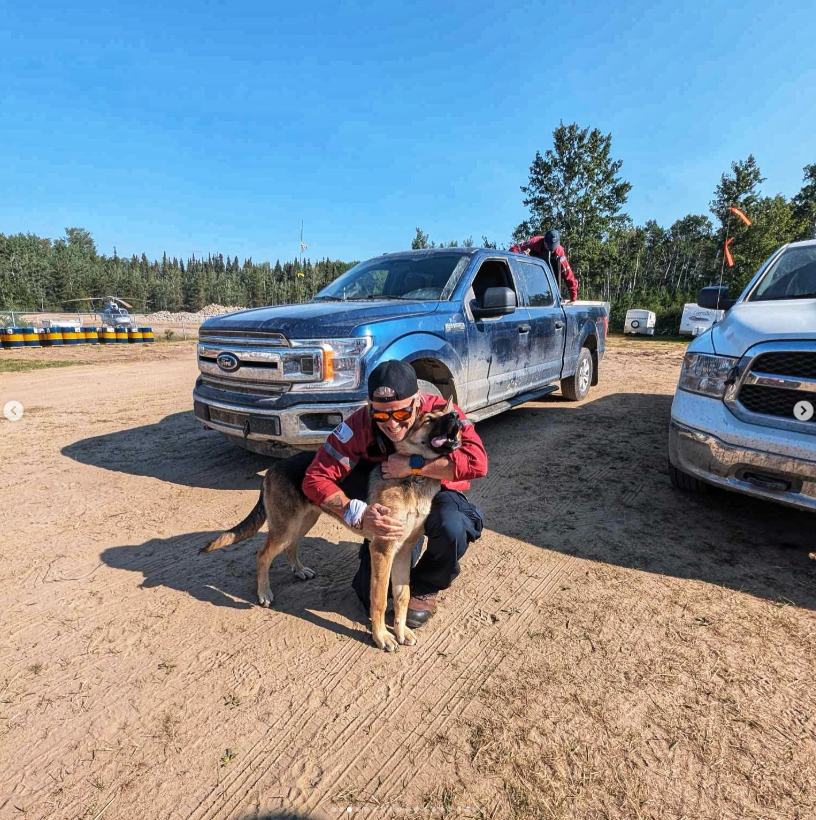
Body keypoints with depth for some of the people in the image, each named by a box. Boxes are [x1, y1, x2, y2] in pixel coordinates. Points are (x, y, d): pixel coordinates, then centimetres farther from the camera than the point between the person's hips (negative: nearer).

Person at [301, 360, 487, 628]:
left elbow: (477, 461, -42)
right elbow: (316, 478, -27)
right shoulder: (360, 424, -27)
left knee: (451, 528, -35)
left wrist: (413, 465, -40)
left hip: (437, 493, 0)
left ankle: (424, 588, -2)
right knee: (371, 595, -9)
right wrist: (358, 514, -42)